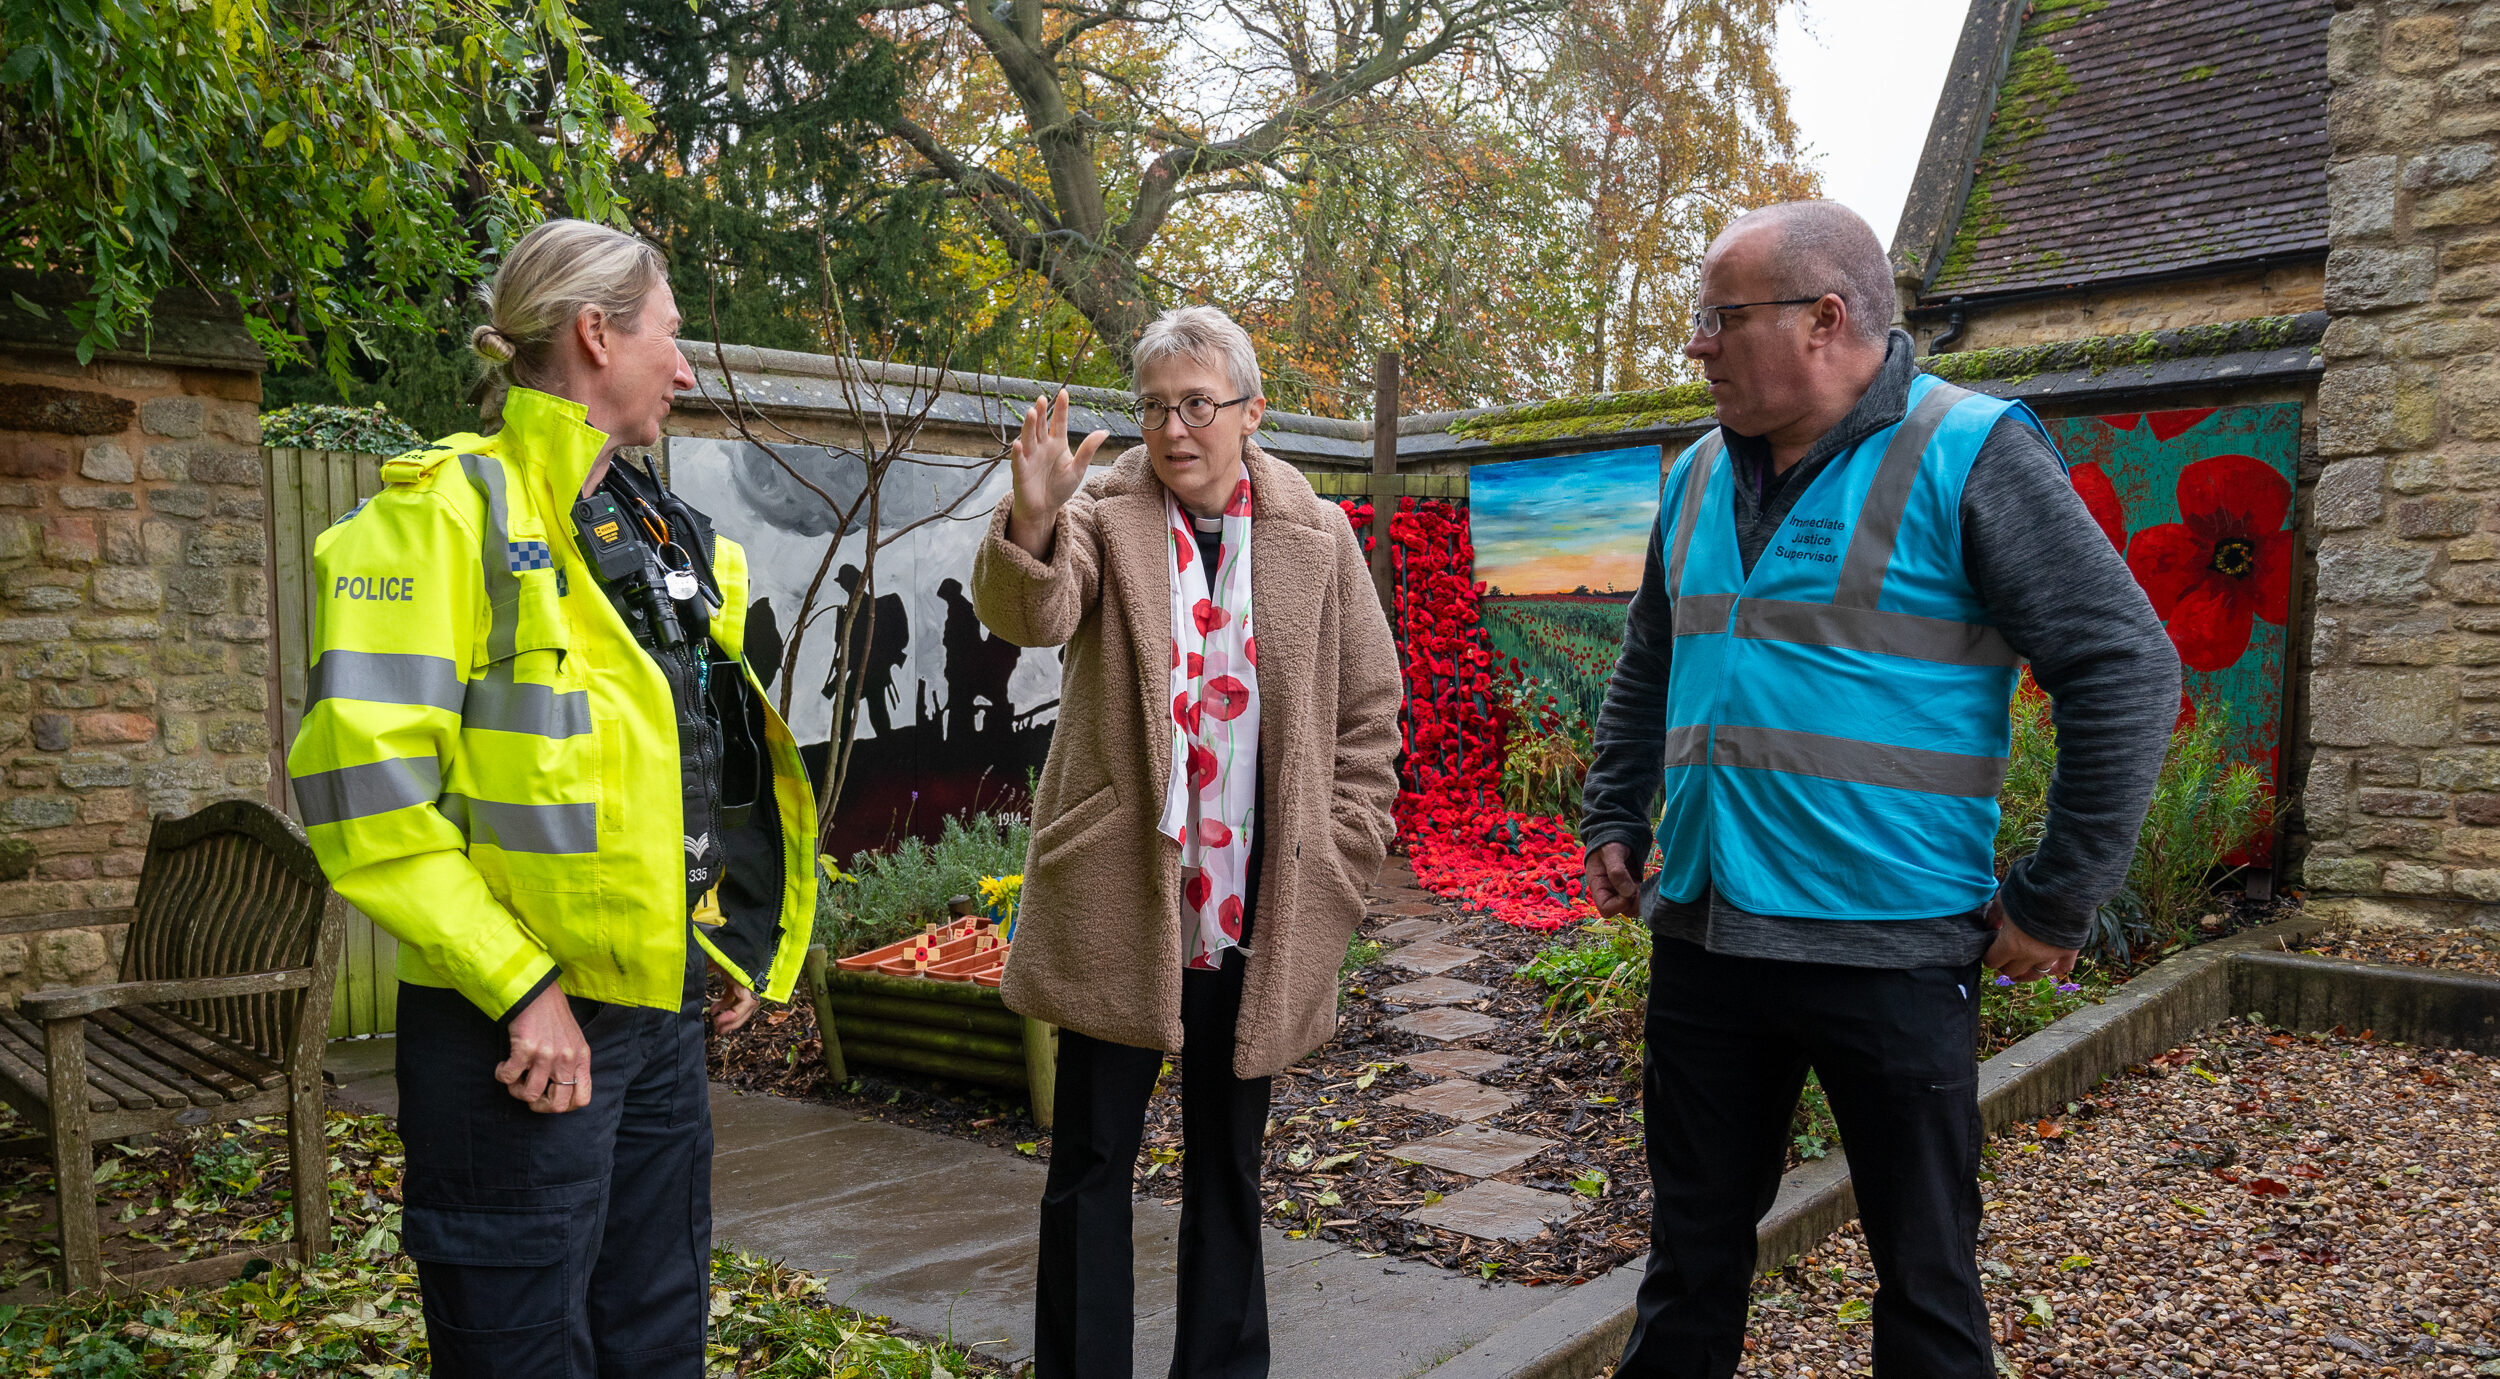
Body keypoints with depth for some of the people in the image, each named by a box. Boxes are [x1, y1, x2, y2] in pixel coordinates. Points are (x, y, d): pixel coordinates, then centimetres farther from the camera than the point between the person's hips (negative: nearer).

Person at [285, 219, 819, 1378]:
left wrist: (731, 944, 14)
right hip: (526, 1025, -7)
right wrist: (519, 986, -19)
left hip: (664, 1011, 8)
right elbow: (364, 789, -19)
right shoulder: (449, 511, -11)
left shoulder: (660, 534, 14)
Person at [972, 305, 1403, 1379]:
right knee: (1091, 1160, 7)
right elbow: (1029, 614, -22)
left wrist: (1341, 857, 3)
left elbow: (1369, 710, 10)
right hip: (1118, 901, -2)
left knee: (1228, 1167, 15)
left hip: (1258, 915, 2)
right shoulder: (1103, 517, -1)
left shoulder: (1317, 539, 5)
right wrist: (1032, 520, -42)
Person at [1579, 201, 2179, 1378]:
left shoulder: (1967, 452, -10)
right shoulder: (1701, 476, 10)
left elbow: (2125, 670, -12)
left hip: (1889, 948, -5)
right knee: (1693, 1247, 17)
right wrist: (1612, 825, 15)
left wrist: (2057, 901, -12)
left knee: (1925, 1279, 10)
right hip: (1701, 931, 6)